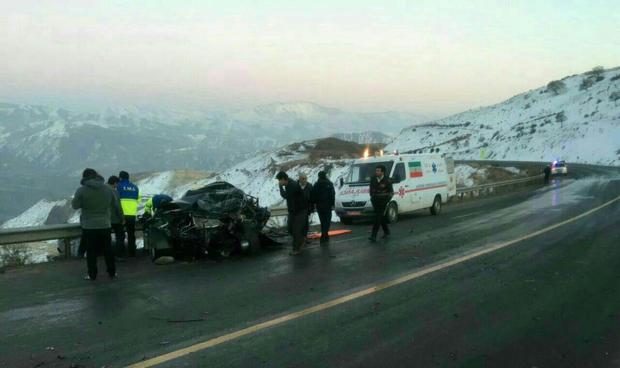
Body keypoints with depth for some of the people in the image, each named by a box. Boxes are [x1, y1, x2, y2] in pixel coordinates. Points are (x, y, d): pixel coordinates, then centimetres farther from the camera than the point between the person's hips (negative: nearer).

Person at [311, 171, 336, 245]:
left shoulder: (316, 185, 5)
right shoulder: (329, 184, -5)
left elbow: (313, 195, 5)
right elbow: (332, 195, -9)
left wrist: (314, 204, 11)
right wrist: (332, 204, -6)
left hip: (319, 206, 4)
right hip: (327, 205, -3)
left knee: (323, 222, 15)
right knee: (327, 222, -2)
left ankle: (325, 237, 18)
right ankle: (323, 238, -14)